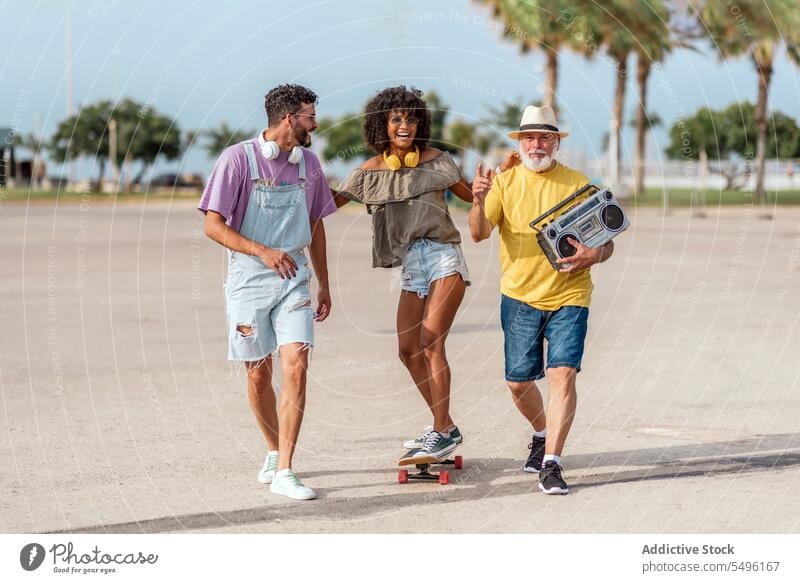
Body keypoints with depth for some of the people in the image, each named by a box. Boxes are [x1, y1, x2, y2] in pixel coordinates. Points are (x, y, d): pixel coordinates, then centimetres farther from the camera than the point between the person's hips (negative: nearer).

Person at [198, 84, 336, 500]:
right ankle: (275, 452, 31)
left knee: (296, 366, -12)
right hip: (250, 279, -3)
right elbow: (213, 225, -12)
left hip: (294, 278, 3)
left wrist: (324, 285, 20)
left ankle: (284, 472, -12)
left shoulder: (307, 163, 8)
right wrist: (263, 252, -25)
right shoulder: (238, 159, -9)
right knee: (259, 375, 7)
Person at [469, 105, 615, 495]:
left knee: (563, 375, -14)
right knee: (518, 381, 7)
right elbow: (479, 233, -10)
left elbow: (606, 241, 4)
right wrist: (479, 201, -31)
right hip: (519, 297, 2)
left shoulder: (578, 184, 2)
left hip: (569, 297, -1)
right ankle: (542, 434, 37)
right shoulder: (504, 181, 2)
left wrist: (594, 254, -20)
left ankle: (551, 465, -14)